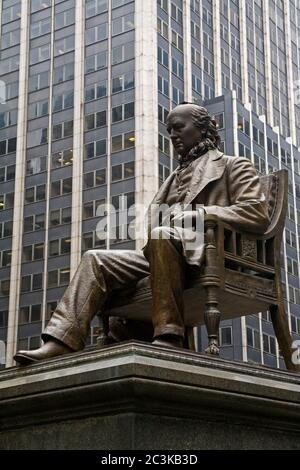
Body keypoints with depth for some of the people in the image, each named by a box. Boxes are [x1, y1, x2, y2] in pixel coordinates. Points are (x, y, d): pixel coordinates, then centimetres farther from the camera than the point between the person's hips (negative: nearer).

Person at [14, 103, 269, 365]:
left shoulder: (233, 166, 13)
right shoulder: (176, 177, 34)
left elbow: (257, 214, -5)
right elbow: (152, 219, 25)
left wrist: (196, 213, -12)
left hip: (206, 251, -7)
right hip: (166, 248, 7)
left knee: (162, 236, -37)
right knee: (96, 259, -10)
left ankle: (169, 337, -40)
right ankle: (61, 342, -25)